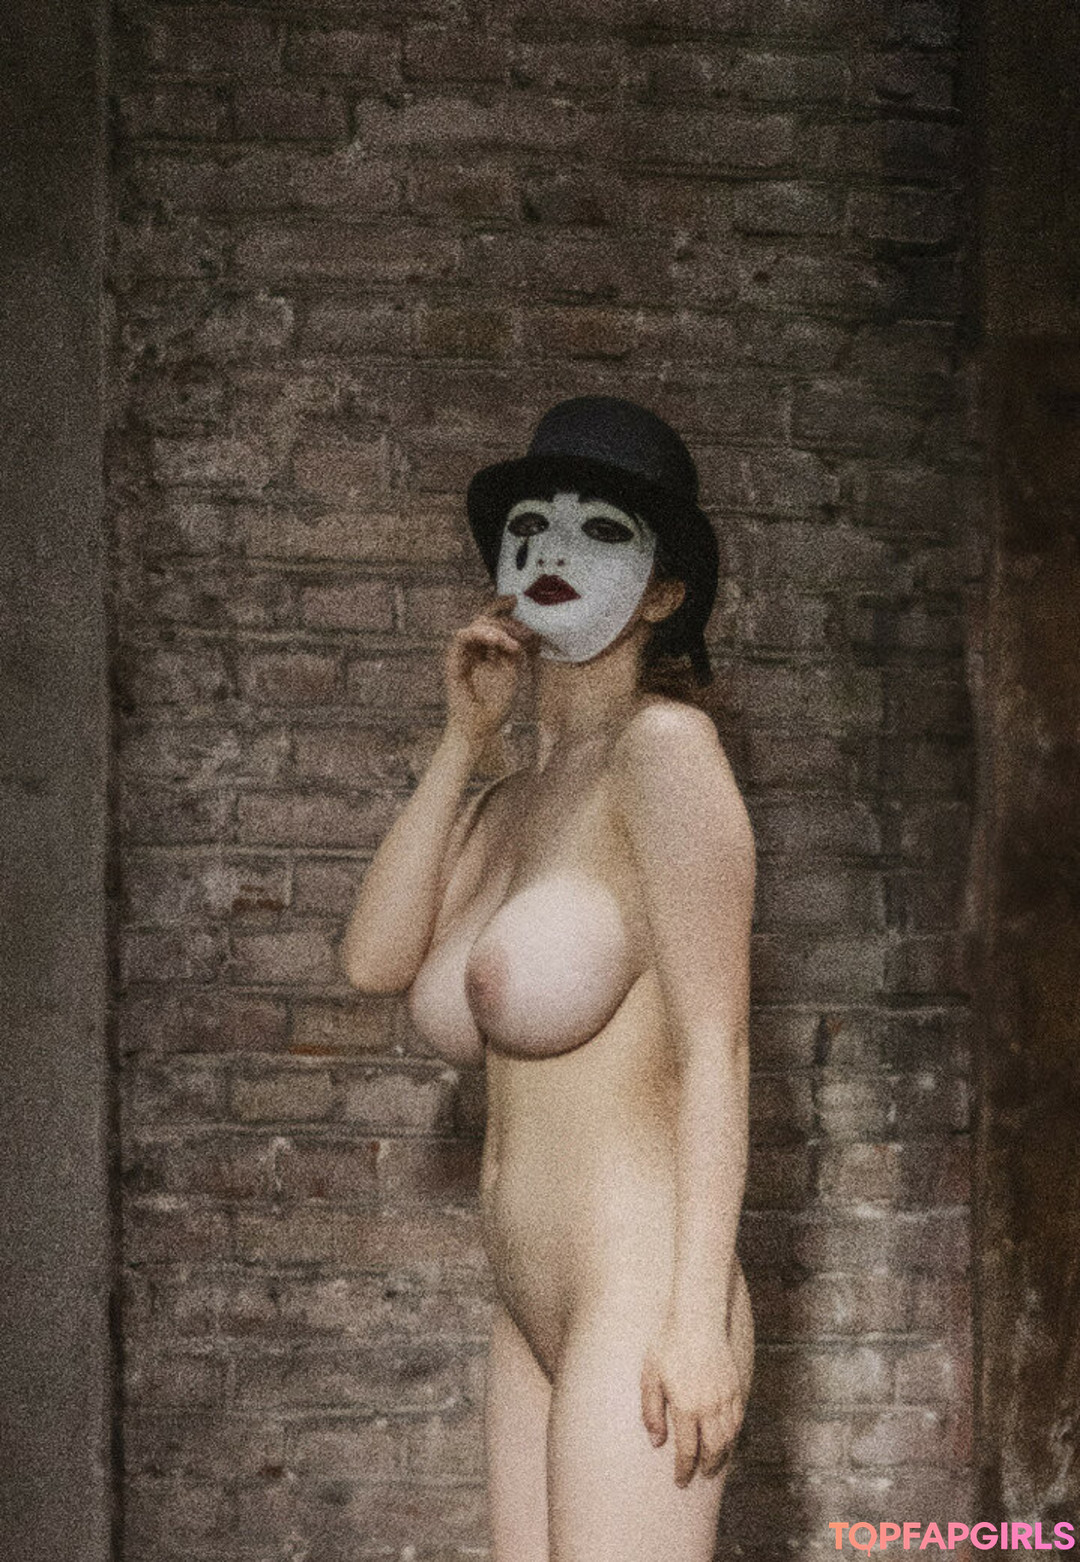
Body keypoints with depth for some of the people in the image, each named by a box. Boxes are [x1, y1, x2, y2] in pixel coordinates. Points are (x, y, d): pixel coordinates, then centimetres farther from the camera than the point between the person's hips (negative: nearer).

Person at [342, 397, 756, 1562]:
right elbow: (376, 962, 0)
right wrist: (464, 738, 2)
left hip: (636, 1306, -8)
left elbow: (716, 1042, -14)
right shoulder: (510, 804, 14)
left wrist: (700, 1318, -19)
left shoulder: (662, 745, -9)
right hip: (534, 1326, 8)